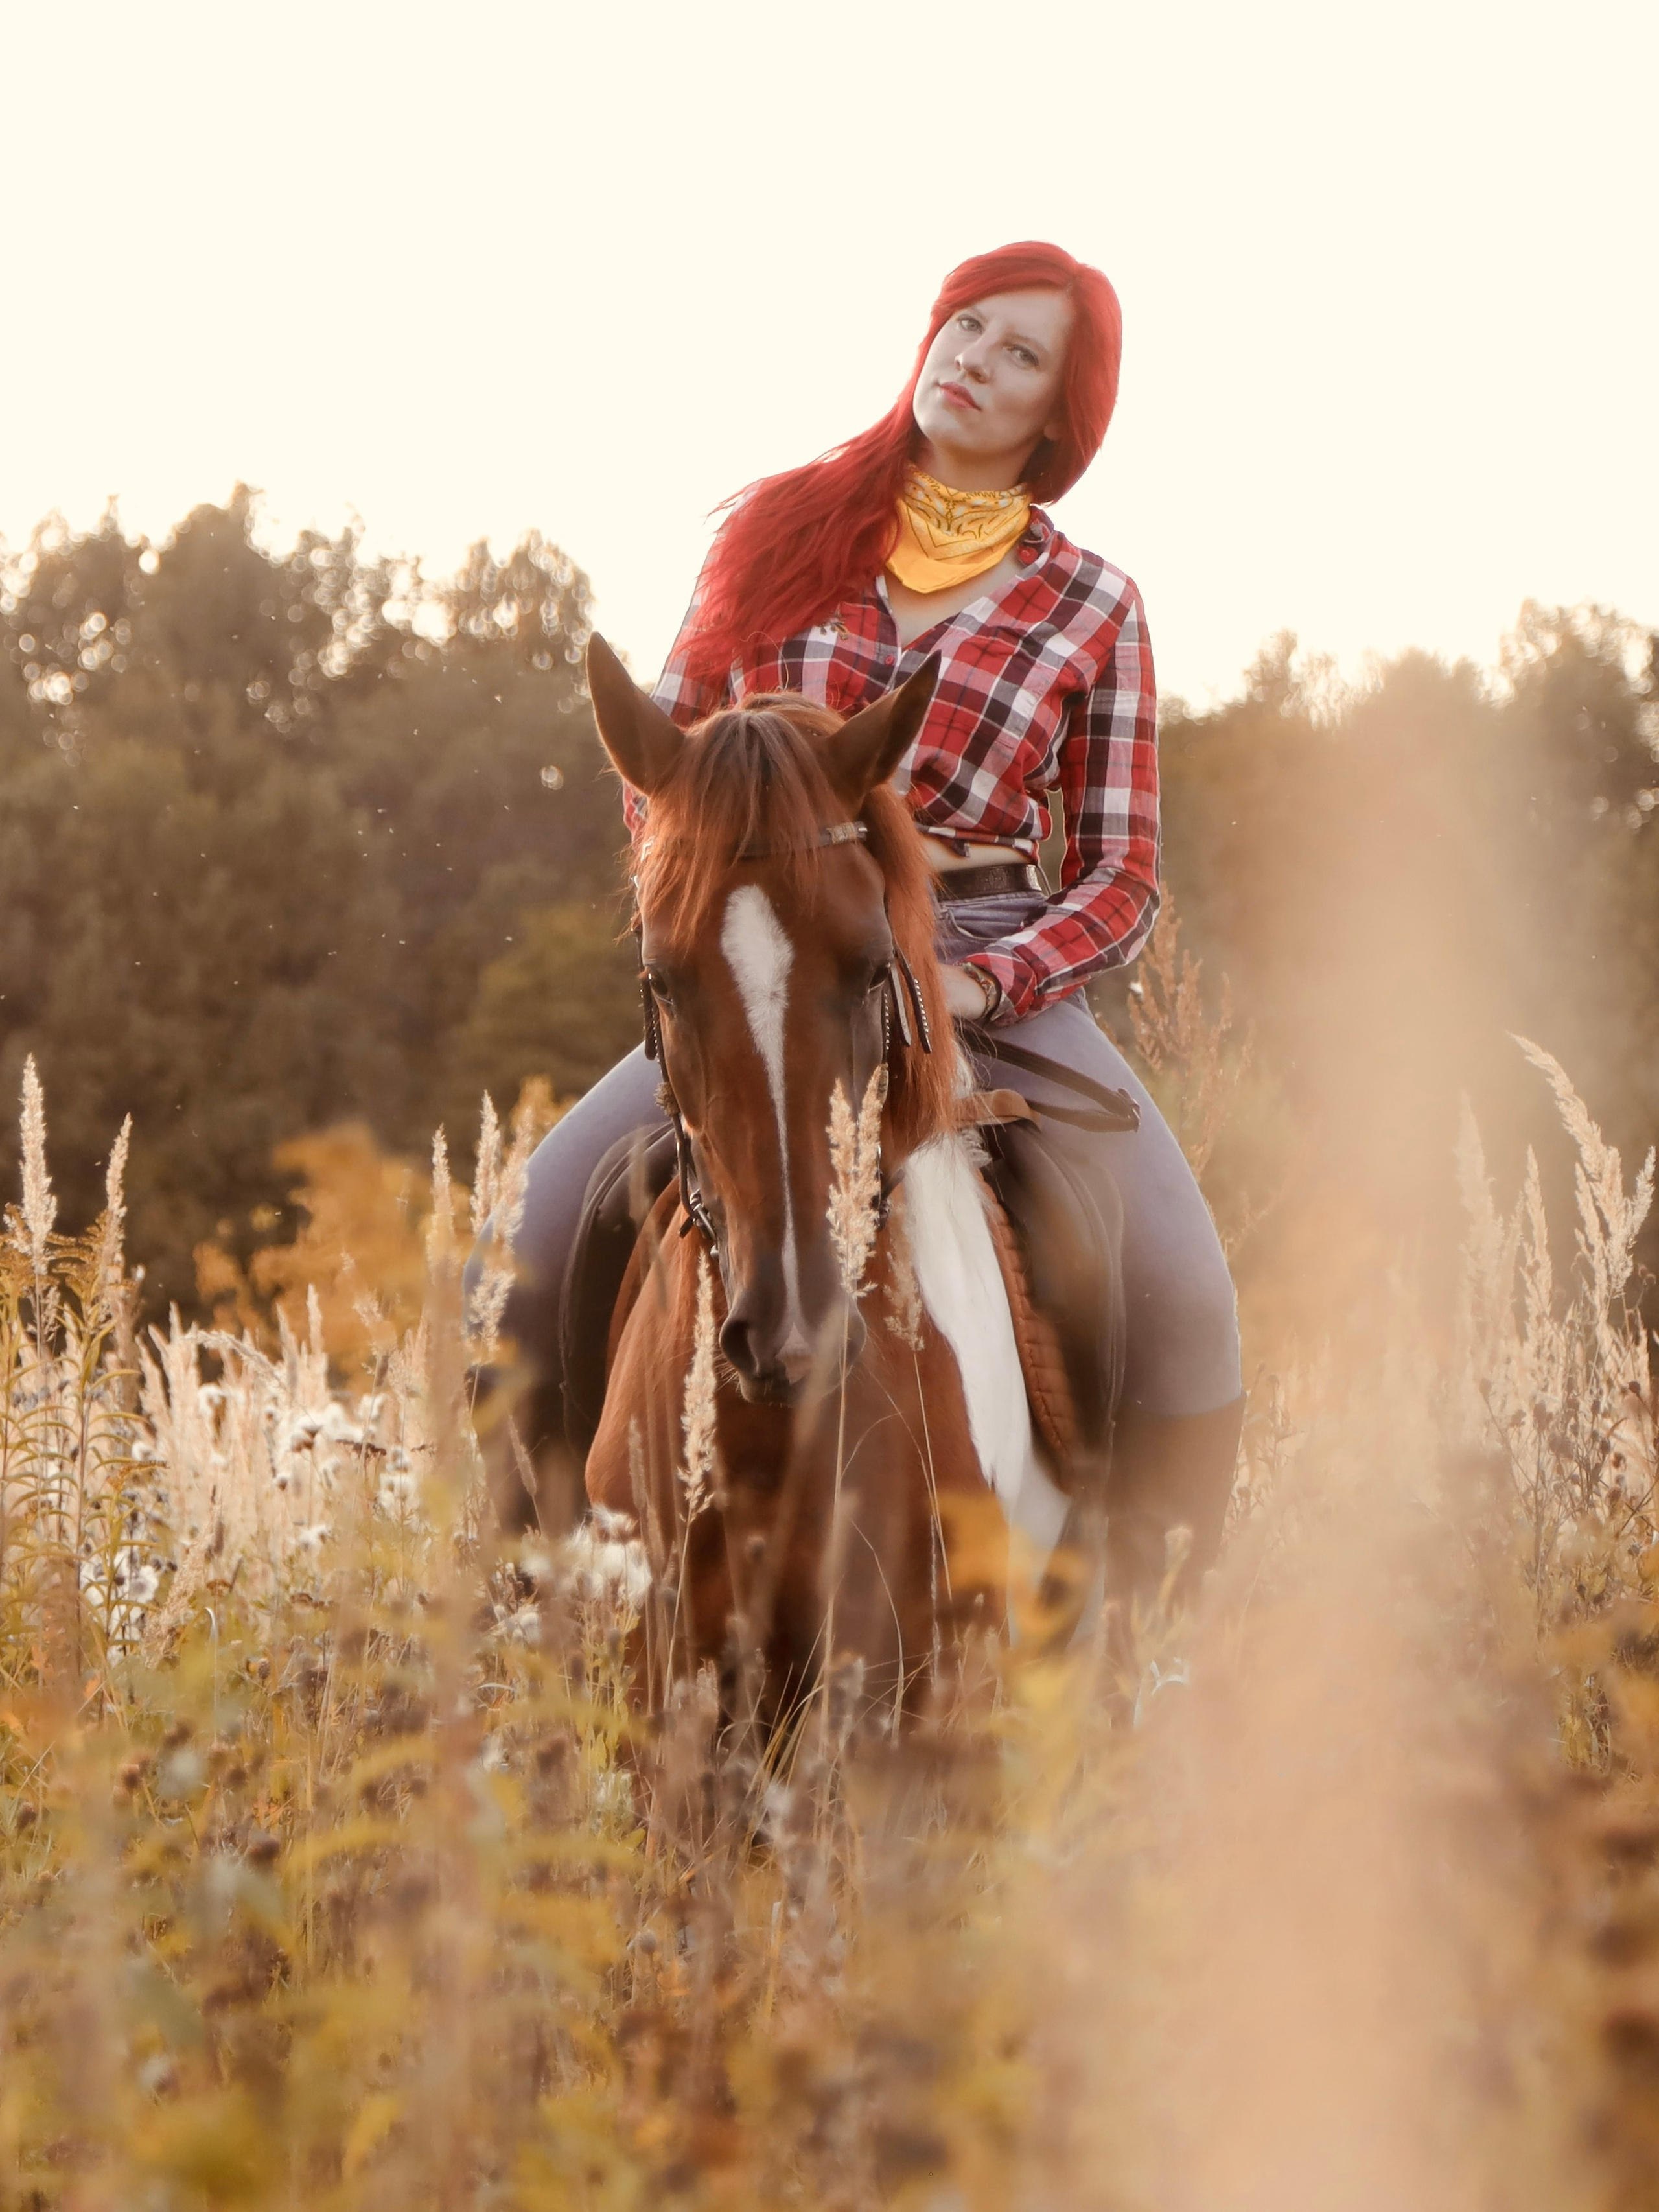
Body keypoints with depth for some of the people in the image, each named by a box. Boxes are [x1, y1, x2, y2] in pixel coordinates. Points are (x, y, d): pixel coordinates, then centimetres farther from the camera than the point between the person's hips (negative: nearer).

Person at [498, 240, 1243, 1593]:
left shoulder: (1091, 608, 4)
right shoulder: (779, 530, 8)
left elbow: (1123, 880, 3)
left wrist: (981, 980, -16)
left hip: (998, 980, -1)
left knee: (1182, 1298, -24)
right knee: (535, 1240, -18)